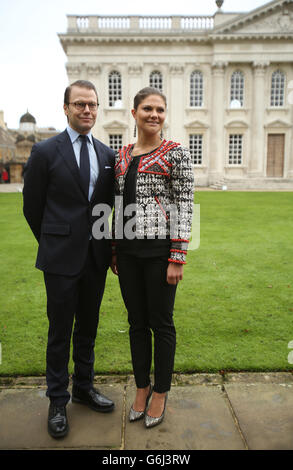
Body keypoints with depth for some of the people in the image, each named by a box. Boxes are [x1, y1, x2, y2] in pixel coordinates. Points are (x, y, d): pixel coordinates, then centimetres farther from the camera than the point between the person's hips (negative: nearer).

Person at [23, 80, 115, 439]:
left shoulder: (107, 154, 7)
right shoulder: (45, 152, -5)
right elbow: (32, 206, 1)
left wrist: (106, 244, 11)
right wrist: (52, 243, 8)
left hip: (96, 257, 4)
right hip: (62, 259, -4)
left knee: (88, 328, 17)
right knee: (60, 332, 7)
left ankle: (84, 388, 36)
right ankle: (57, 401, 26)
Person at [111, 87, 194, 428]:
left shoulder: (176, 153, -3)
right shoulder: (122, 155, 12)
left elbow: (185, 206, -8)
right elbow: (118, 205, 15)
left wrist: (177, 258, -13)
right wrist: (114, 251, 12)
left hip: (160, 249, -5)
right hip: (128, 250, 5)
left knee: (161, 323, 8)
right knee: (137, 322, 14)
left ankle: (160, 392, 28)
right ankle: (142, 386, 34)